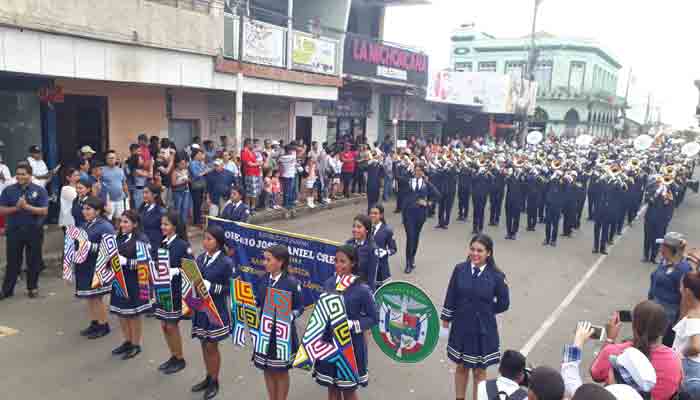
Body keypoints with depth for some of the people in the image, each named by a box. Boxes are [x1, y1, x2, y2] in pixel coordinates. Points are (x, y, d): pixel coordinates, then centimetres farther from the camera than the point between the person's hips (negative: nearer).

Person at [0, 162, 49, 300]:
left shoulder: (39, 190, -2)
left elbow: (44, 211, -9)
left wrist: (27, 206, -20)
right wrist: (16, 207, -16)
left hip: (34, 230, -1)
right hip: (14, 230, 1)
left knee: (33, 261, 8)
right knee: (12, 261, 7)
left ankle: (32, 288, 23)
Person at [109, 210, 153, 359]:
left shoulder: (142, 240, -13)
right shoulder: (119, 238, 8)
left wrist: (125, 261, -25)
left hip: (134, 283, -7)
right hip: (119, 281, 7)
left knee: (134, 314, 6)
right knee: (121, 313, 15)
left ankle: (136, 345, 22)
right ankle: (127, 341, 33)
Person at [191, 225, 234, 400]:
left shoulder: (226, 262, -16)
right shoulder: (201, 258, 2)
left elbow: (229, 288, -15)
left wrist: (209, 286, -24)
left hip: (216, 310, -6)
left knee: (212, 346, 6)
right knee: (204, 344, 17)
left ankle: (214, 382, 25)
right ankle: (208, 378, 34)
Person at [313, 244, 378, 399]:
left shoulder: (362, 290, -17)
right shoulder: (329, 283, -3)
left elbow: (373, 318, -11)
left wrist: (351, 325, -21)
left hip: (351, 345, -4)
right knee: (332, 387, 18)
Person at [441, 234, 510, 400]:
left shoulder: (496, 276, -15)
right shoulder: (460, 269, -9)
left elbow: (503, 303, -2)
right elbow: (451, 297, -1)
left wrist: (484, 311, 0)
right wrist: (446, 320, 2)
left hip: (483, 329, -2)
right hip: (461, 327, 2)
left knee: (479, 371, 14)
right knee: (461, 367, 18)